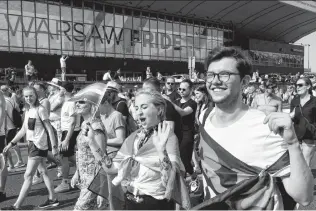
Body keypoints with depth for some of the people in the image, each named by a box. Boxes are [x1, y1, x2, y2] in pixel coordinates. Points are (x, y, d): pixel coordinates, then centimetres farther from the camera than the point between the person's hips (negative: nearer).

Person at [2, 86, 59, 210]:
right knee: (43, 172, 13)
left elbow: (49, 129, -13)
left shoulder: (40, 110, -12)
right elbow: (23, 130, 16)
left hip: (39, 146, -8)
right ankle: (52, 199, 23)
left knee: (28, 176, -3)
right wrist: (11, 144, 13)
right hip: (33, 145, 8)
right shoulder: (28, 111, 11)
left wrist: (54, 147, -16)